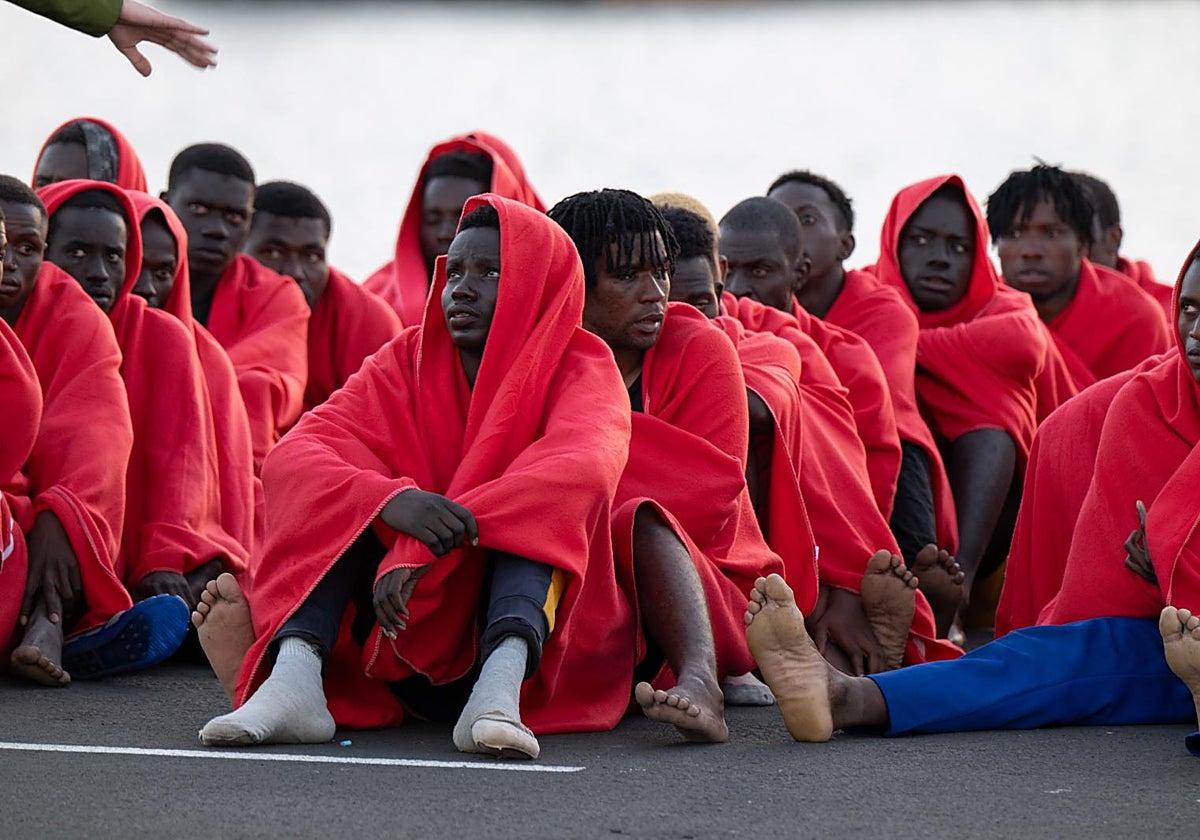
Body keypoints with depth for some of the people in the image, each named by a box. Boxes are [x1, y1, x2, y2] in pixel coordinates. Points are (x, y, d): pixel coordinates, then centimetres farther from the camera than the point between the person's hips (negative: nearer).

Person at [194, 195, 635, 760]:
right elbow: (290, 459, -12)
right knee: (349, 493, -14)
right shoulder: (408, 362, 5)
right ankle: (294, 678, -36)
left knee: (538, 504, -24)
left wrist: (425, 550, -38)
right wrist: (391, 500, -35)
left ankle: (502, 686, -49)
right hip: (411, 643, 2)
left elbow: (585, 469, -28)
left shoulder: (582, 369, -3)